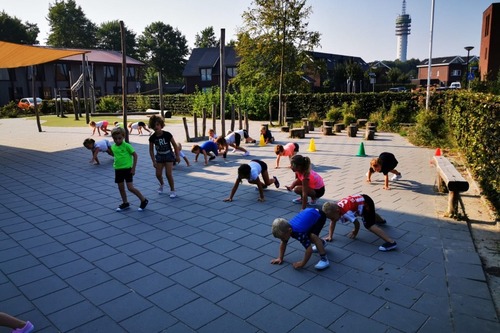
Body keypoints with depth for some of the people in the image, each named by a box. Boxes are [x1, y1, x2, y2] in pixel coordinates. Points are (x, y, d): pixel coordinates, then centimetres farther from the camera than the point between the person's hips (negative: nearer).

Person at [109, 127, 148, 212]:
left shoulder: (127, 145, -13)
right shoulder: (113, 147, 4)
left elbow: (135, 155, -9)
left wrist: (133, 168, -10)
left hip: (127, 169, -6)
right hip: (118, 170, 6)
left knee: (130, 187, -8)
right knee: (121, 187, 12)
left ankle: (144, 200, 7)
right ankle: (125, 203, 29)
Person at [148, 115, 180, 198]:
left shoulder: (167, 135, -20)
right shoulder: (152, 138, -14)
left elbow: (175, 145, -9)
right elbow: (151, 150, -3)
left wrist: (177, 156, -5)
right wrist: (154, 161, -7)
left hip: (168, 155, -3)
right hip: (159, 156, 3)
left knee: (168, 174, -11)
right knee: (158, 174, 2)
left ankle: (173, 190, 6)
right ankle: (161, 185, 35)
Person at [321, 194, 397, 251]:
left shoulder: (346, 213, -36)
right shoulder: (335, 208, -12)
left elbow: (357, 223, -24)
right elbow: (332, 222, 1)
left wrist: (355, 233, -5)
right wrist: (330, 236, -3)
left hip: (366, 202, -9)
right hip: (361, 199, 10)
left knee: (369, 225, -24)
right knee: (370, 215, 40)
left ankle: (391, 242, -29)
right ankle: (381, 220, 75)